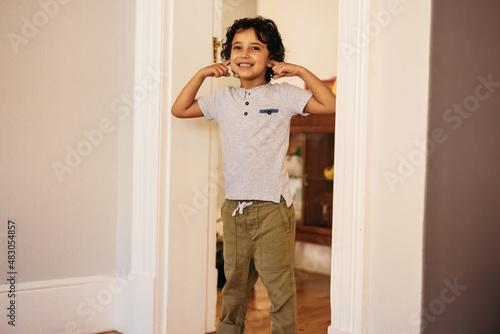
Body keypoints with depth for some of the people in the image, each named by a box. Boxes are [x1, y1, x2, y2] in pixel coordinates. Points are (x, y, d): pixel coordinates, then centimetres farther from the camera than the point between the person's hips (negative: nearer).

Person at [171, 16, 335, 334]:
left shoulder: (283, 95, -2)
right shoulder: (224, 98, 10)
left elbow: (332, 105, -9)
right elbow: (180, 109, 18)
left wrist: (301, 71, -10)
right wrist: (202, 74, 9)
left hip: (272, 206, -4)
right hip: (234, 206, 4)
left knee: (280, 286, 1)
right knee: (235, 282, 17)